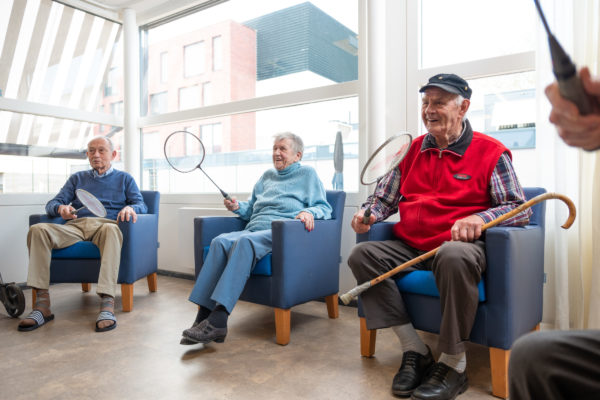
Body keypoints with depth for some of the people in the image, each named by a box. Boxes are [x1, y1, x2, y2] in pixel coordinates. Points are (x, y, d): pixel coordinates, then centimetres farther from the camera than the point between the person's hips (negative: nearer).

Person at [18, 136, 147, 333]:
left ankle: (107, 303, -47)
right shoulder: (77, 178, 30)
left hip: (105, 224, -3)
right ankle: (42, 304, -28)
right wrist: (60, 208, -6)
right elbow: (52, 203, 20)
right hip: (75, 225, 3)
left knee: (111, 229, -41)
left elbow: (141, 205, 10)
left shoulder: (124, 178, 23)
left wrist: (130, 208, -16)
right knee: (37, 229, -27)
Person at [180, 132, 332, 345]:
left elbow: (324, 208, 6)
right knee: (220, 241, -27)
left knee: (245, 242, -37)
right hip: (253, 230, 6)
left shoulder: (307, 174, 15)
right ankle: (204, 317, -33)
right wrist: (238, 207, 13)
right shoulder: (267, 175, 32)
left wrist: (309, 212, -16)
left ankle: (217, 320, -43)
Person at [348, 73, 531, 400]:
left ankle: (452, 365, -19)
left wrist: (480, 218, -24)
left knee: (454, 256, -40)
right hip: (409, 247, 5)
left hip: (459, 245, -5)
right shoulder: (413, 150, 14)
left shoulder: (490, 152, 1)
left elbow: (520, 208, -4)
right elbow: (385, 195, 19)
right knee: (361, 255, -19)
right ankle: (415, 352, -11)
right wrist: (369, 213, -4)